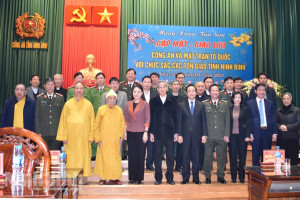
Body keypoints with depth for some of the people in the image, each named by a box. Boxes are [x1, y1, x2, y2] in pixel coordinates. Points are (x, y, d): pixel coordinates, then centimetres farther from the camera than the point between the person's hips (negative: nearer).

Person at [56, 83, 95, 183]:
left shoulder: (88, 104, 6)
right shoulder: (68, 104, 7)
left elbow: (91, 121, 5)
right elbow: (63, 120, 6)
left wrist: (91, 136, -1)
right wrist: (64, 136, -1)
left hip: (83, 136, 0)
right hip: (71, 136, 1)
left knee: (83, 156, 2)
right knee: (71, 157, 2)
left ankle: (83, 177, 11)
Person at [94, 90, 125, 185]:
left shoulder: (119, 110, 4)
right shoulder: (101, 109, -2)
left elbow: (122, 125, 10)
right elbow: (96, 126, 1)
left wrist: (121, 137, 2)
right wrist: (97, 139, -3)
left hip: (115, 141, 2)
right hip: (104, 140, -2)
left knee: (115, 158, 4)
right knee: (103, 158, 2)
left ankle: (114, 178, 14)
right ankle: (103, 178, 13)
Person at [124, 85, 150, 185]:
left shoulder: (145, 104, -1)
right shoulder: (128, 104, 10)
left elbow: (147, 119, -3)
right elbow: (126, 119, 13)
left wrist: (146, 132, -8)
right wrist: (125, 132, 9)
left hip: (141, 132, -3)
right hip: (130, 132, 3)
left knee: (140, 155, 2)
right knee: (131, 155, 5)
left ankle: (139, 177, 13)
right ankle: (132, 177, 16)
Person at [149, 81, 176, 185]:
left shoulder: (172, 101, 4)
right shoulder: (153, 101, 6)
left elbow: (175, 117, 4)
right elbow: (151, 117, 4)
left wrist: (176, 132, 0)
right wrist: (151, 132, -2)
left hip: (169, 133, 0)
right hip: (157, 132, 0)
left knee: (170, 156, 5)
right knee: (157, 156, 6)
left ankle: (169, 177, 18)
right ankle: (158, 177, 18)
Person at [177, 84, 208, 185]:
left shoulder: (201, 105, 7)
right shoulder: (181, 105, 5)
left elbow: (203, 121, 5)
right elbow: (179, 121, 3)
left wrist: (204, 135, -1)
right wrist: (179, 134, -5)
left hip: (197, 135, 1)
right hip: (185, 135, 0)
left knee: (196, 157, 6)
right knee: (185, 156, 3)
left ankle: (196, 177, 17)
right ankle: (185, 177, 13)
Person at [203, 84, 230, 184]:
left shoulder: (225, 104, 10)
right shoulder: (204, 104, 5)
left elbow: (227, 120, 8)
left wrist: (227, 135, 1)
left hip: (221, 136, 1)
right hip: (208, 136, -1)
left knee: (221, 157, 6)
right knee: (208, 156, 3)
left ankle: (220, 176, 21)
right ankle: (207, 176, 17)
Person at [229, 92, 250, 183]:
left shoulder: (245, 109, 4)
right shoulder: (229, 109, 5)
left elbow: (248, 123, 2)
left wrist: (247, 136, -6)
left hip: (242, 135, 0)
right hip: (232, 135, 0)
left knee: (242, 156, 5)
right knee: (232, 156, 3)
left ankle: (242, 177, 15)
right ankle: (233, 177, 12)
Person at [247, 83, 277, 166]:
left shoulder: (270, 103, 11)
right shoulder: (250, 103, 3)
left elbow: (273, 118, 10)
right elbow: (248, 119, 0)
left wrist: (274, 133, 2)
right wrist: (250, 133, -8)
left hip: (268, 132, 2)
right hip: (256, 132, -2)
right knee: (255, 156, 3)